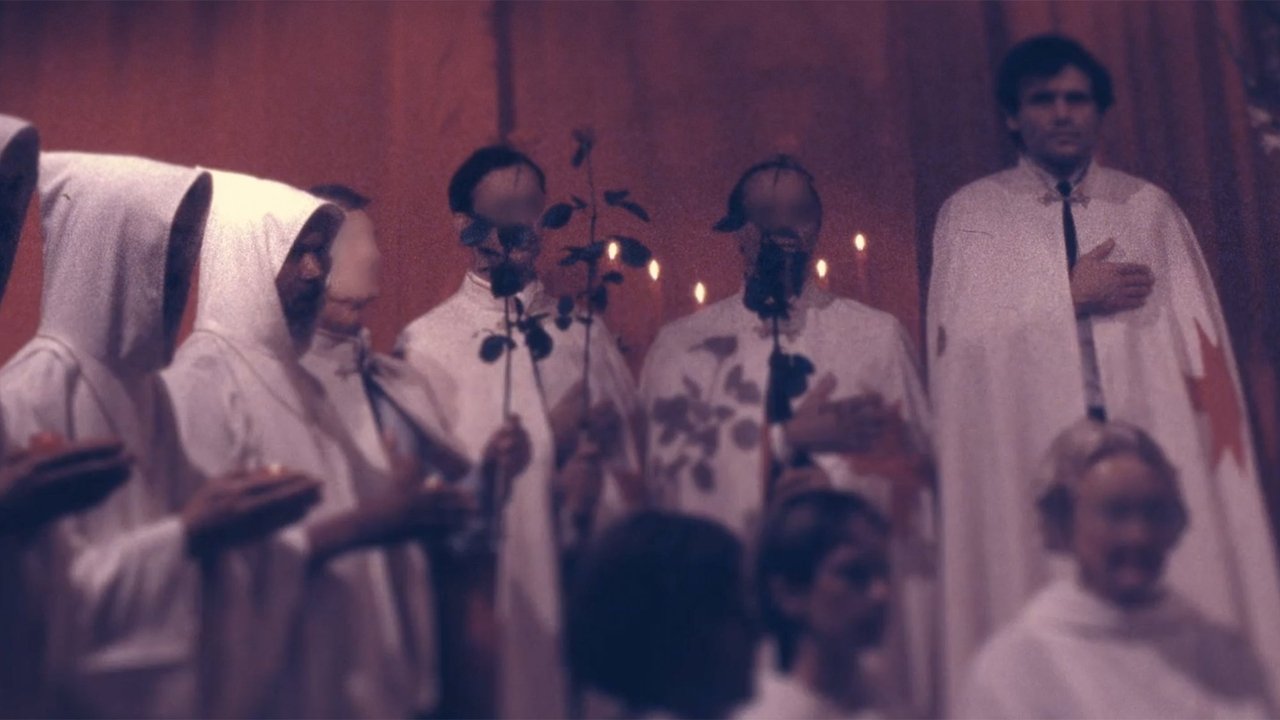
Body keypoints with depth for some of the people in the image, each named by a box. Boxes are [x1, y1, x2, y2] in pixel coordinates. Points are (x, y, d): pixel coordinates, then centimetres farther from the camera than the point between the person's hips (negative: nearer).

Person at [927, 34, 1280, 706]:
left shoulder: (1150, 208, 14)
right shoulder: (971, 213, 9)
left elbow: (1200, 343, 9)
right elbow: (957, 333, -4)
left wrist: (1214, 434, -2)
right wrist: (1069, 294, -6)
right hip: (1028, 457, -1)